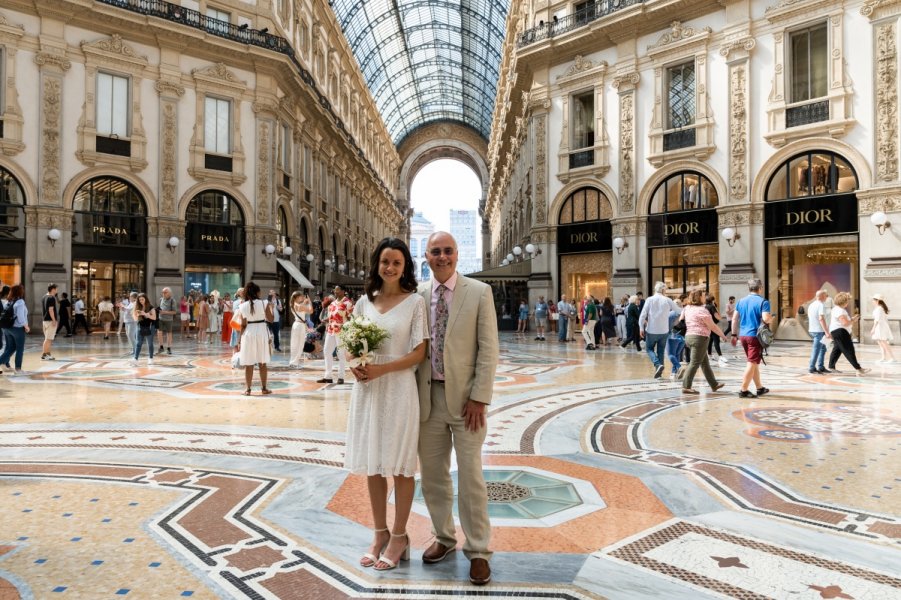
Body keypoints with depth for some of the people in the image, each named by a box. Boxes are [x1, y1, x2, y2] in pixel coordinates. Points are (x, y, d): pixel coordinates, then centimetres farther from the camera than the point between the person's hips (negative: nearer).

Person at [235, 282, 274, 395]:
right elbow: (270, 320, -3)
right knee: (263, 363, 8)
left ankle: (247, 389, 8)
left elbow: (243, 325, -1)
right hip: (261, 333, 0)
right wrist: (271, 308, 12)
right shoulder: (264, 303, -5)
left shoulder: (243, 306, -1)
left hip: (248, 334, 1)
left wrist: (240, 339, 5)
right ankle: (264, 388, 12)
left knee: (248, 364, 5)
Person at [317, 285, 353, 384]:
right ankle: (327, 376, 15)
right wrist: (325, 319, 4)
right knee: (327, 351, 8)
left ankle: (341, 377, 9)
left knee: (341, 354, 0)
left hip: (341, 331, -8)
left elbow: (351, 317, -11)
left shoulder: (347, 302, -9)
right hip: (330, 330, 8)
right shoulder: (333, 302, 16)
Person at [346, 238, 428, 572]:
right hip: (366, 390, 4)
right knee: (372, 465, 11)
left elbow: (419, 353, -8)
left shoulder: (415, 302, -4)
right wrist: (355, 366, -8)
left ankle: (399, 537, 22)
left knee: (400, 466, 6)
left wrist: (381, 369, -18)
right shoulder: (364, 302, 8)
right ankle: (380, 533, 27)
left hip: (398, 390, -4)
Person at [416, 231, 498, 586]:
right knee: (432, 474, 13)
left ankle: (477, 550, 19)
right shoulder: (417, 295, 5)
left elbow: (488, 349, -6)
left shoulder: (479, 292, -4)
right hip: (428, 396, 3)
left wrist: (479, 398, -12)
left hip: (465, 396, -3)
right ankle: (444, 537, 33)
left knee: (470, 476, 3)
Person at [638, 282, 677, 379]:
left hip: (652, 330, -2)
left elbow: (643, 315, -9)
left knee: (649, 349, 12)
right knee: (661, 351, 13)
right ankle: (659, 371, 13)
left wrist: (641, 327, -2)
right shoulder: (668, 300, -2)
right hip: (664, 331, 2)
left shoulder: (649, 300, -6)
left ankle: (658, 365, -10)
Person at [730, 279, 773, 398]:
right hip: (755, 336, -6)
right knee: (752, 363, -3)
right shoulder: (763, 302, -8)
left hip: (743, 335, 6)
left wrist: (734, 335, 14)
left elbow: (734, 319, 9)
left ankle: (760, 387, 27)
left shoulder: (741, 301, 9)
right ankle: (744, 390, -6)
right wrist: (771, 318, 5)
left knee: (754, 362, 18)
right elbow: (766, 319, -19)